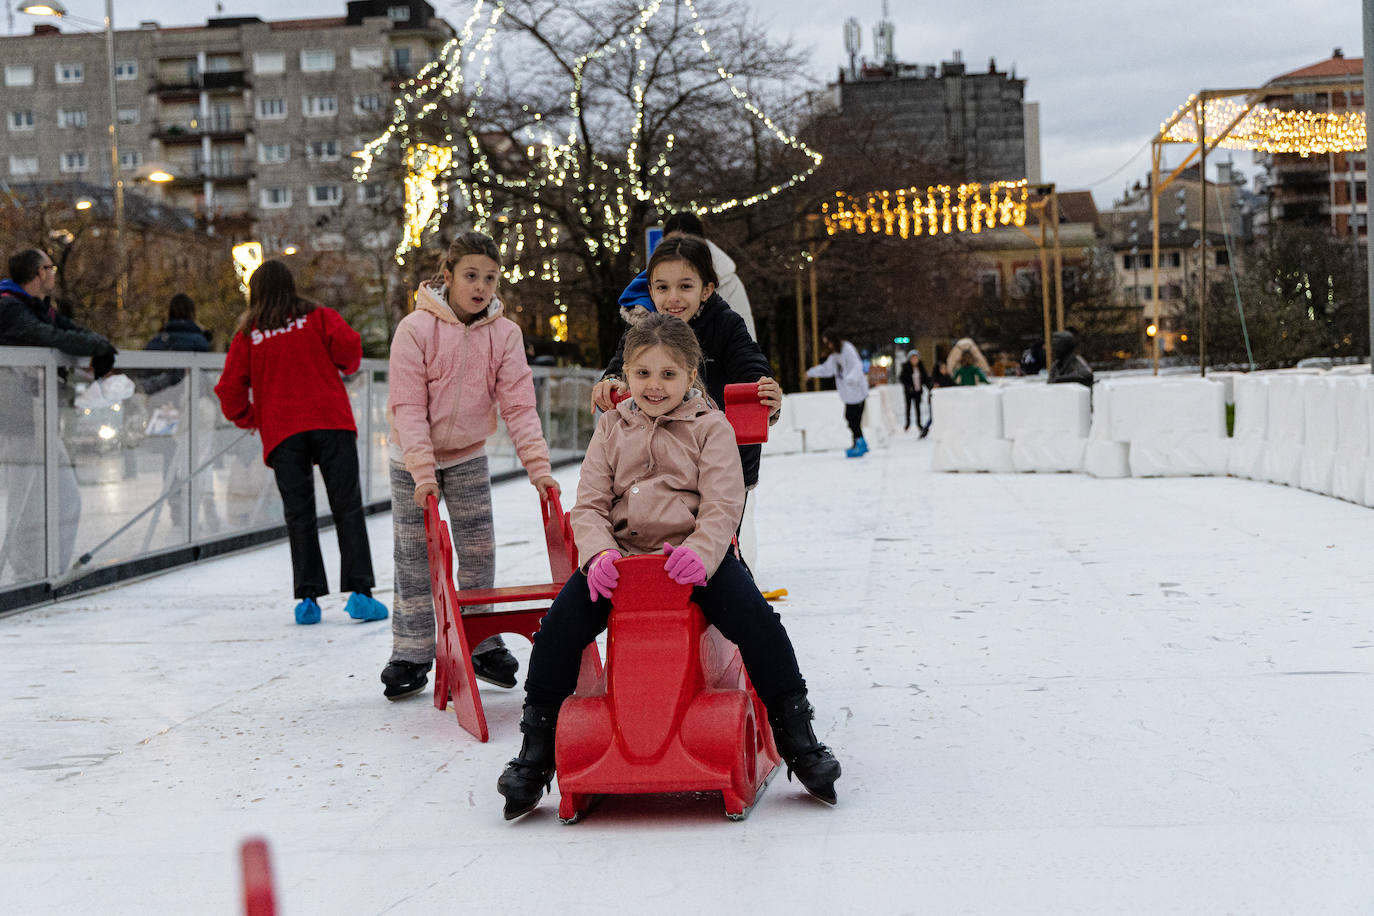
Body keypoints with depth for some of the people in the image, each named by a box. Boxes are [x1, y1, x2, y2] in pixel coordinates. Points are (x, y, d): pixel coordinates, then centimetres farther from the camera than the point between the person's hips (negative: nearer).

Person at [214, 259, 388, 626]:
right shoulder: (318, 317, 7)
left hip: (281, 431, 1)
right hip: (330, 420, -1)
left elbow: (231, 388, 8)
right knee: (348, 507, -1)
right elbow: (347, 346, -7)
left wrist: (247, 418, 26)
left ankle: (308, 596, 0)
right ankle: (359, 591, -10)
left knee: (299, 515, 6)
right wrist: (347, 366, 16)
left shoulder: (247, 334, 10)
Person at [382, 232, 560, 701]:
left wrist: (538, 467, -20)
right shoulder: (416, 328, -19)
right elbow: (408, 407, -20)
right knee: (414, 557, 1)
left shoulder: (505, 333, -10)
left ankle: (482, 647, 17)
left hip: (469, 456, 2)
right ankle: (411, 657, 10)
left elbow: (519, 405, -12)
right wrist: (423, 473, -28)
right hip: (414, 458, -2)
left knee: (479, 553, 3)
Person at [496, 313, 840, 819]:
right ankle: (536, 750, -4)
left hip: (696, 555, -2)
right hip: (622, 555, 2)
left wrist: (700, 553, -26)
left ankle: (797, 739, -9)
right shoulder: (611, 428, 12)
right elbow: (589, 505, 6)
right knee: (561, 623, -19)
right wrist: (599, 554, -15)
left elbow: (722, 506, -6)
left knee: (755, 618, -26)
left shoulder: (710, 427, 3)